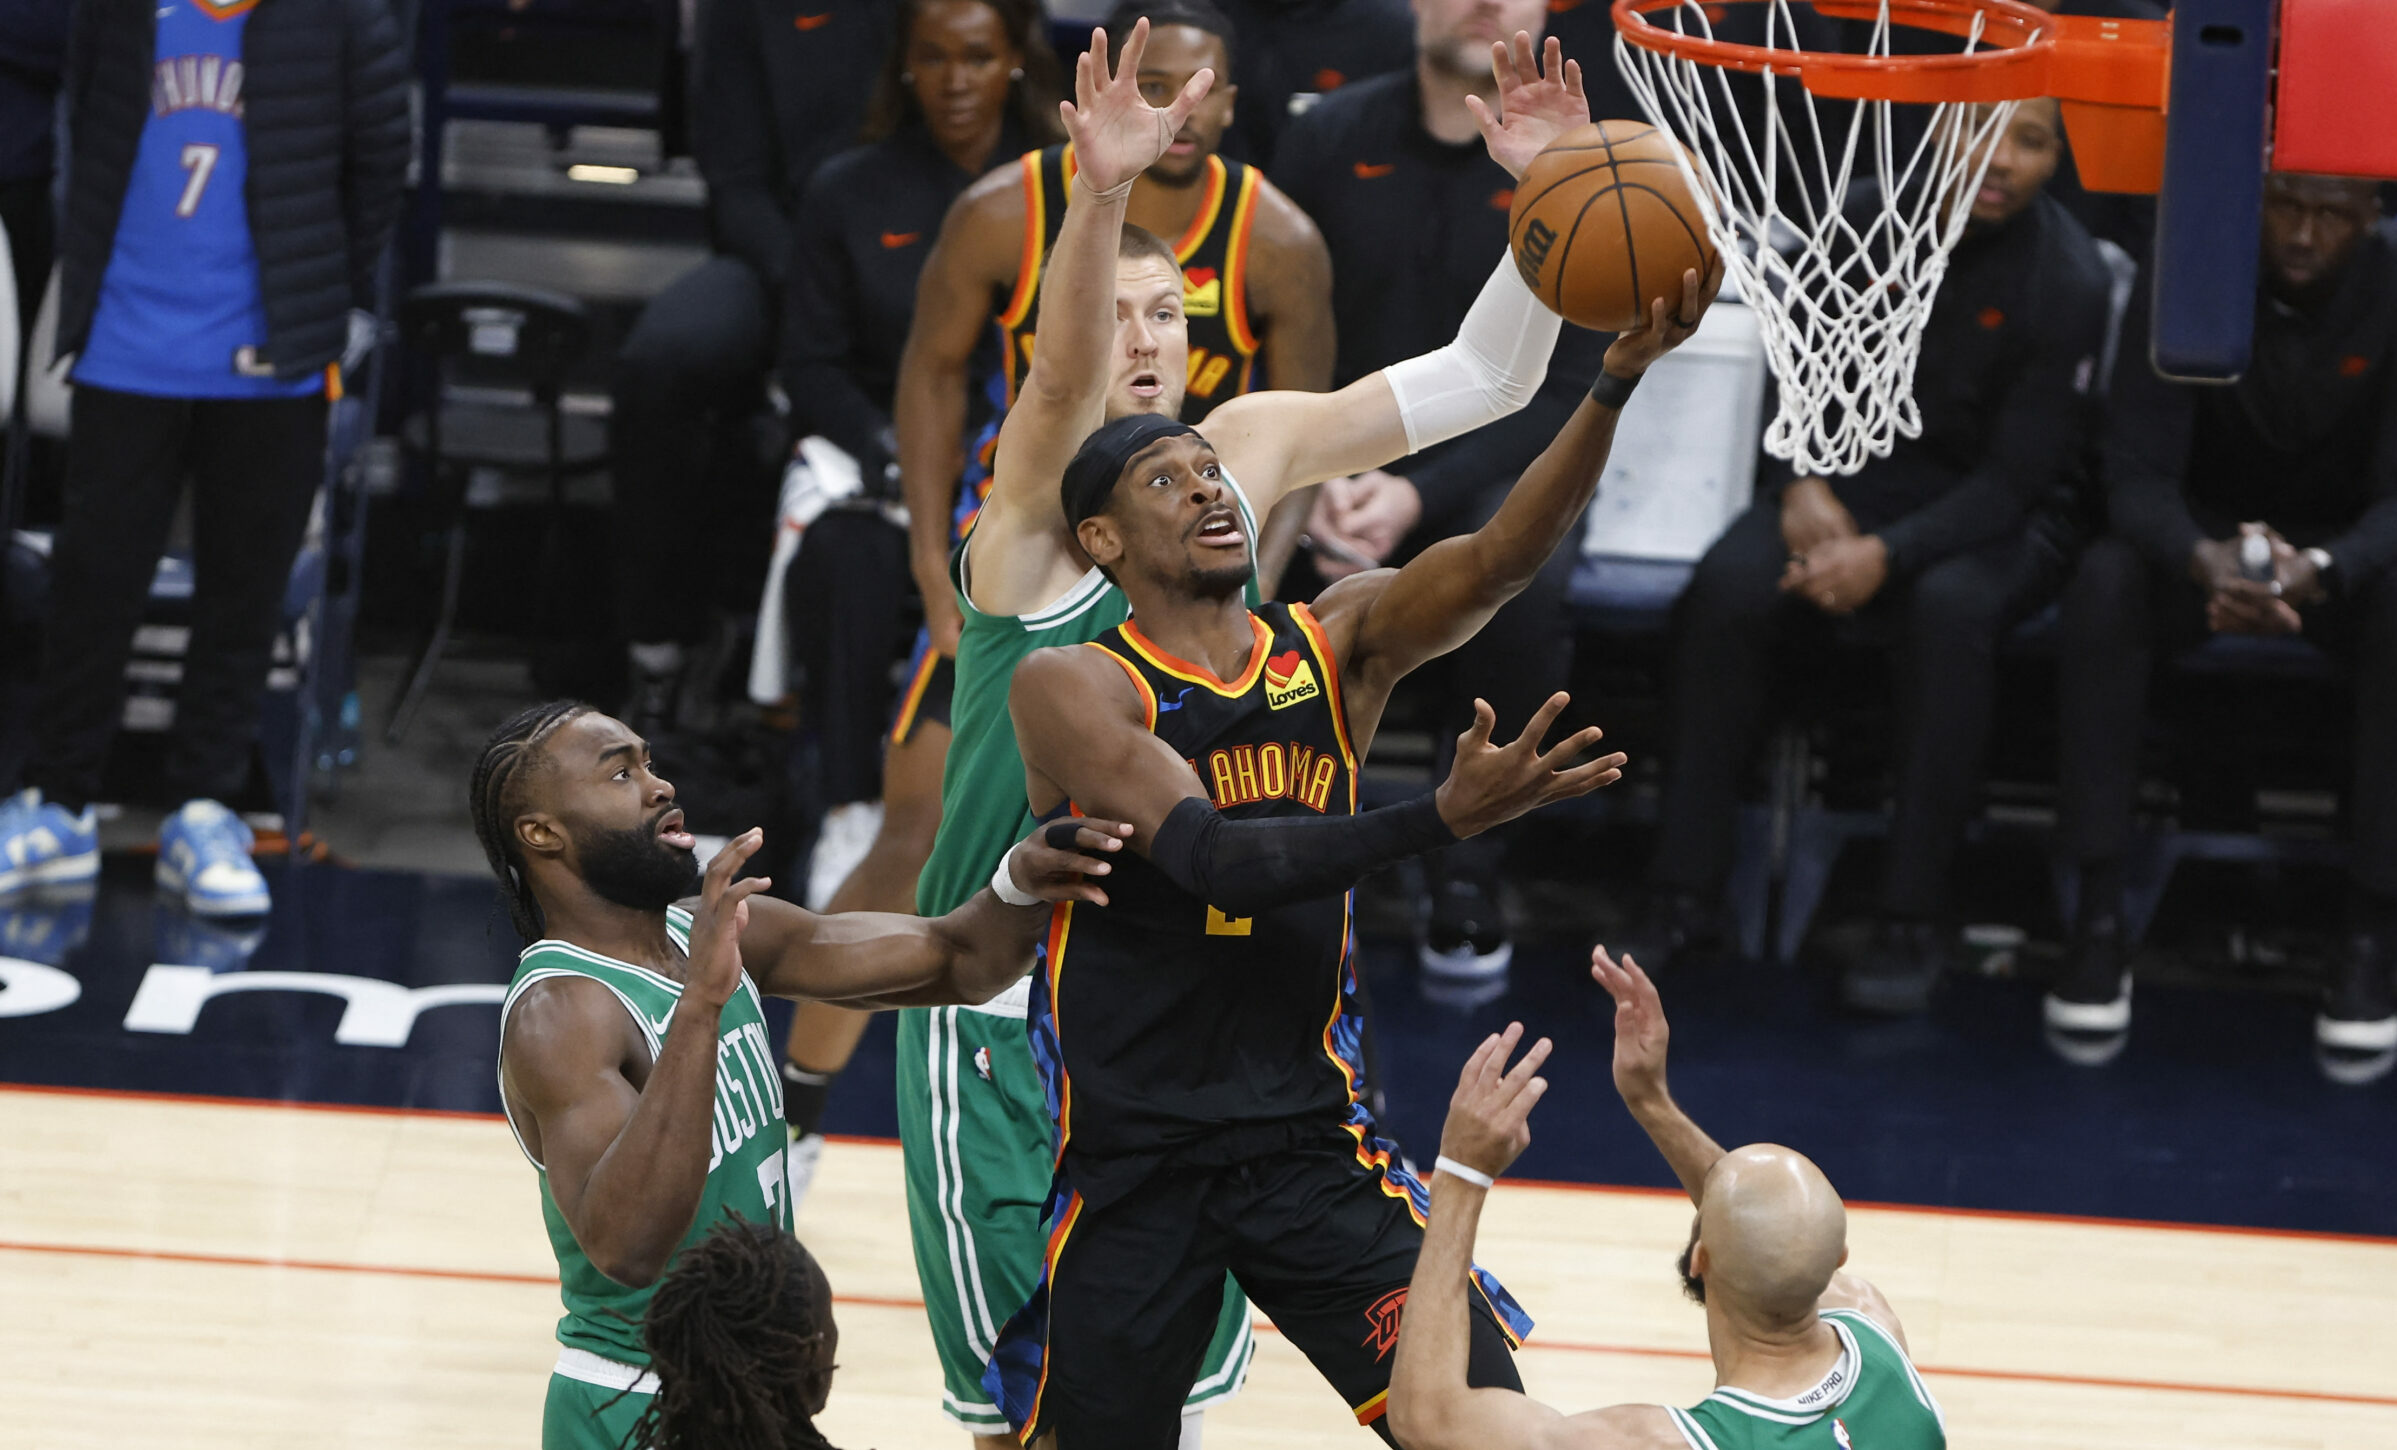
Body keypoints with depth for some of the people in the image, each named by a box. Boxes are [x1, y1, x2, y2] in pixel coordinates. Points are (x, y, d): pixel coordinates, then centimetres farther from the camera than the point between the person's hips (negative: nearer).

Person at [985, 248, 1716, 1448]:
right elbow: (1216, 862, -24)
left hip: (1312, 1140, 3)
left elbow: (1500, 556, -15)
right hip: (1129, 1161, -3)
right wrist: (1442, 818, -36)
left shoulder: (1336, 646, 2)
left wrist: (1618, 382, -31)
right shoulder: (1071, 689, -11)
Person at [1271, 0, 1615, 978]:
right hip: (1330, 451, 1)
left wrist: (1421, 494, -19)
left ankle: (1467, 877, -19)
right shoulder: (1331, 139, 5)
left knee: (1526, 577, -37)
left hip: (1485, 467, -1)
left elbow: (1566, 389, -5)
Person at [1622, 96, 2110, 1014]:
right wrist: (1806, 485, -11)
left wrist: (1888, 554, -29)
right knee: (1728, 586, -27)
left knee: (1947, 605, -38)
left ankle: (1911, 920, -29)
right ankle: (1682, 894, -20)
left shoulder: (2070, 283, -14)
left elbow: (2016, 481, -15)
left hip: (1992, 520, -3)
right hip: (1854, 478, 3)